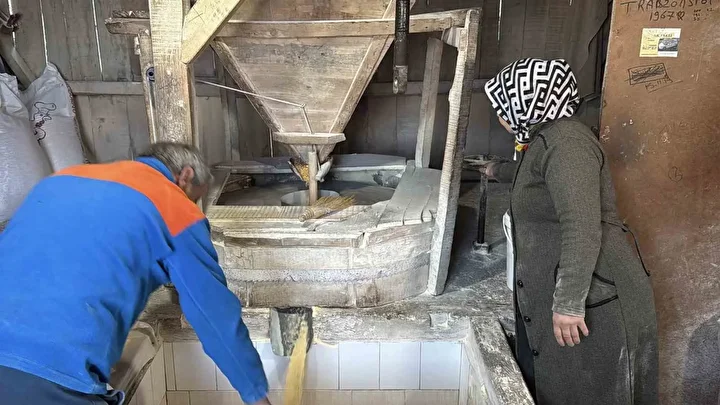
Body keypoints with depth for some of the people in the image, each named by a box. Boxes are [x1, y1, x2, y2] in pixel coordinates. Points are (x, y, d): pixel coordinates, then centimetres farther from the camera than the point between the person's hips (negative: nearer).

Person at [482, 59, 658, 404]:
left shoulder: (564, 141, -18)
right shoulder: (542, 140, 14)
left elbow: (583, 229, -27)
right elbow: (527, 174, 40)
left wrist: (568, 303, -27)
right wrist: (498, 171, 58)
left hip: (592, 299, -10)